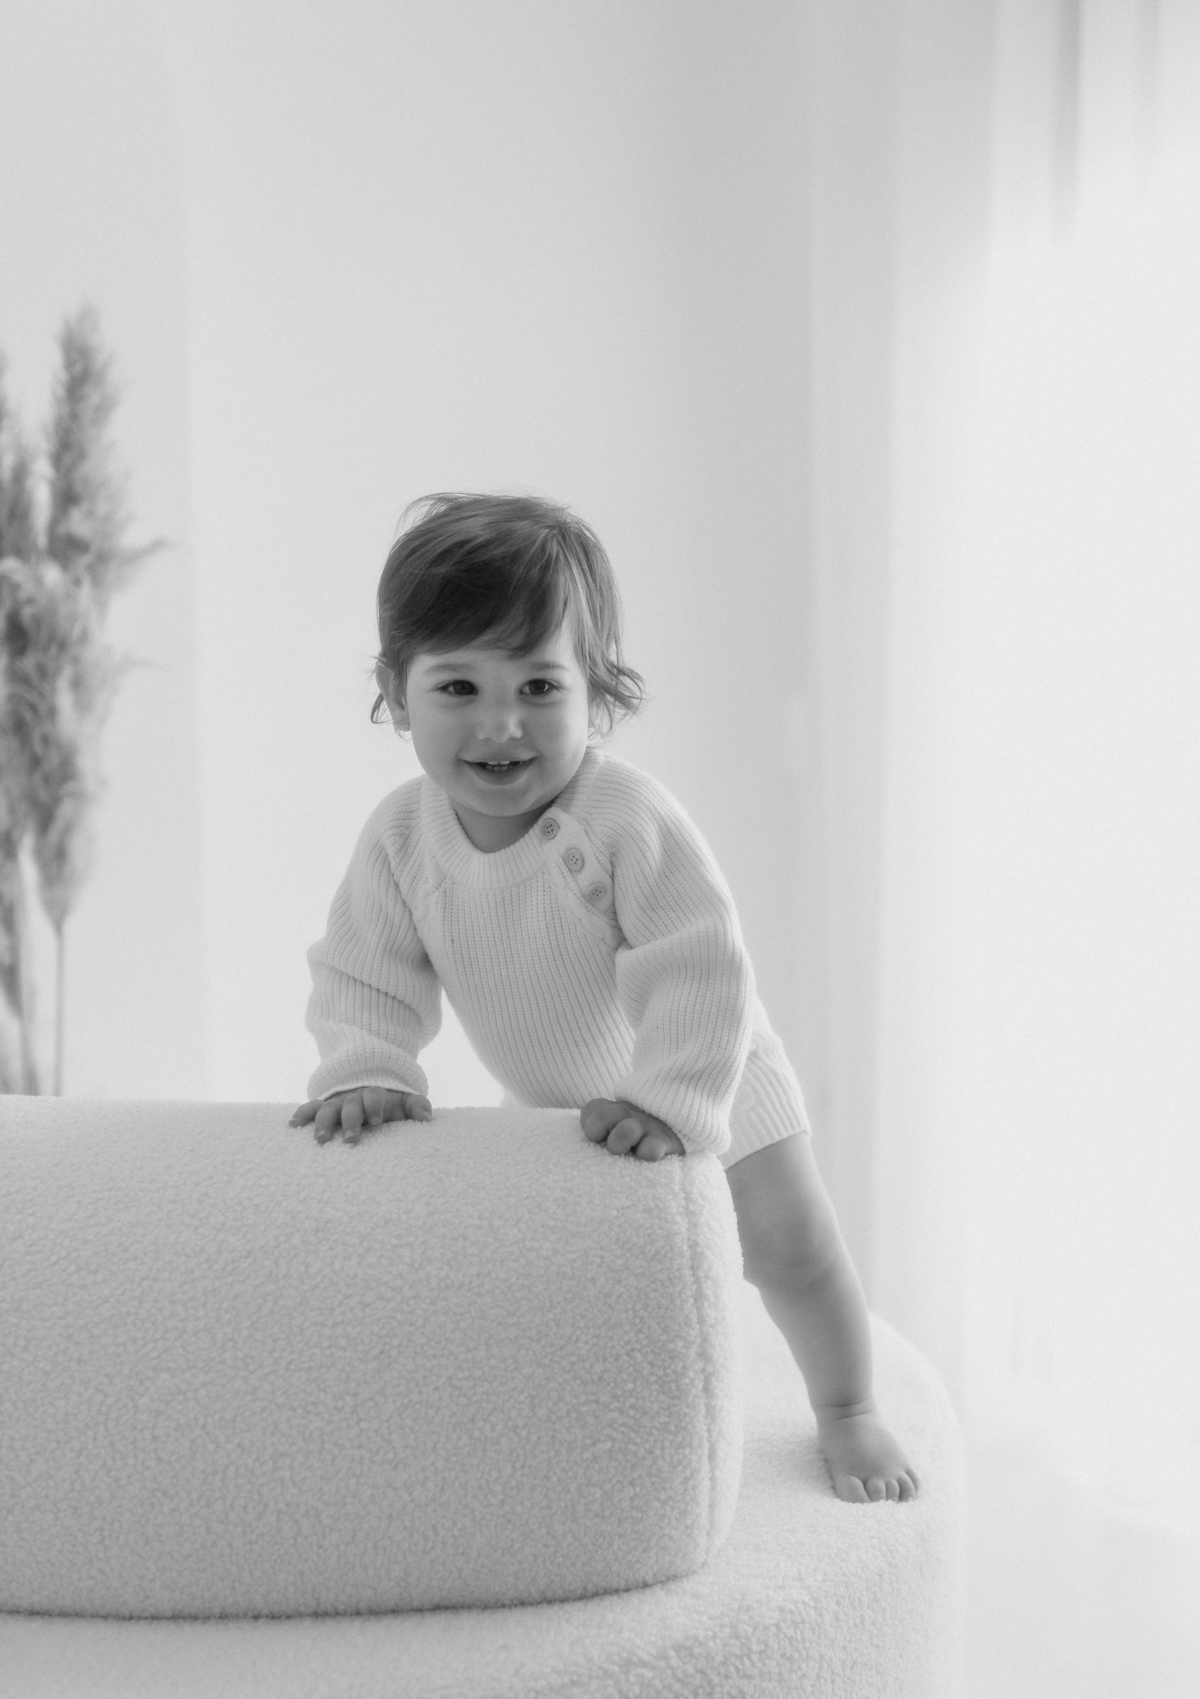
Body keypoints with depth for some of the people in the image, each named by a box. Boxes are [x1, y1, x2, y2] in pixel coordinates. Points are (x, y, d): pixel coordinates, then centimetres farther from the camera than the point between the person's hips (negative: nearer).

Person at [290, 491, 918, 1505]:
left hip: (710, 1090, -4)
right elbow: (365, 975, -11)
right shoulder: (402, 835, -20)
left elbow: (699, 967, -36)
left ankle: (848, 1415, 32)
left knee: (792, 1251, 7)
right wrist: (364, 1071, -27)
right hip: (558, 1111, 4)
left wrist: (674, 1102, -42)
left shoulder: (627, 819, -36)